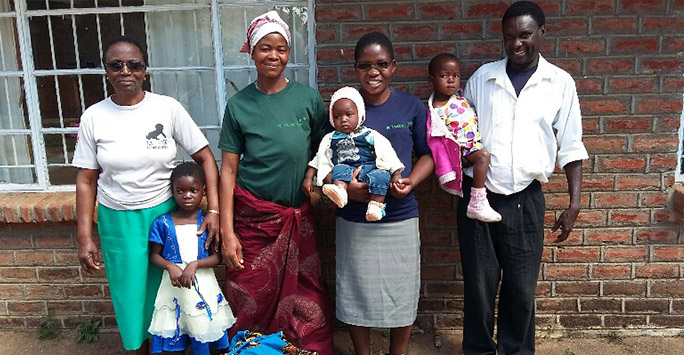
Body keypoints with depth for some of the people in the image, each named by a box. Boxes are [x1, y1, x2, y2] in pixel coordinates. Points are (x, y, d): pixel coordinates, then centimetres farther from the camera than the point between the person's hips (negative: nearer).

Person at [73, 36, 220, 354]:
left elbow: (205, 158, -6)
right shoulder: (94, 117, -3)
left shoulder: (168, 108, -7)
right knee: (133, 295, 13)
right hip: (118, 221, 1)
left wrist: (214, 210, -14)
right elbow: (86, 181, 1)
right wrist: (85, 237, -2)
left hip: (167, 213, -1)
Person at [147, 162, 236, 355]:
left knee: (202, 335, 10)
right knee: (175, 339, 12)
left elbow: (217, 257, -6)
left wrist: (194, 265, -21)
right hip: (173, 285, 1)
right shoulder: (162, 223, -3)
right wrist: (170, 266, -16)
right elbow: (154, 255, 2)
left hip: (202, 285, -1)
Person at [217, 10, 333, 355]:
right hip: (252, 217, 0)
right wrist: (227, 232, -5)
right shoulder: (238, 104, 0)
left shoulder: (308, 98, 1)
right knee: (252, 305, 8)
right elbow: (228, 169, 0)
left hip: (298, 217, 1)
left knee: (306, 305, 5)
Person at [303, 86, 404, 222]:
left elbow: (388, 154, 8)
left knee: (381, 176, -31)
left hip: (369, 169, -1)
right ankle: (340, 191, -54)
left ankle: (375, 206, -39)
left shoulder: (371, 135, 13)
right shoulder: (331, 139, 22)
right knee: (340, 169, -30)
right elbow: (317, 161, 24)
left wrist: (397, 175, -4)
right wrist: (308, 178, 12)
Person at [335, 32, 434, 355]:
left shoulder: (411, 107, -2)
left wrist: (410, 182, -13)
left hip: (401, 218, 1)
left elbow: (427, 154, 6)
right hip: (354, 220, 0)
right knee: (357, 295, 12)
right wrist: (344, 187, -18)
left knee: (401, 295, 12)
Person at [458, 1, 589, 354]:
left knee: (521, 288, 10)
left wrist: (574, 203, -1)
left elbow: (570, 148, 4)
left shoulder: (560, 83, 2)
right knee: (479, 284, 11)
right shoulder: (482, 77, 4)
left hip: (526, 199, 0)